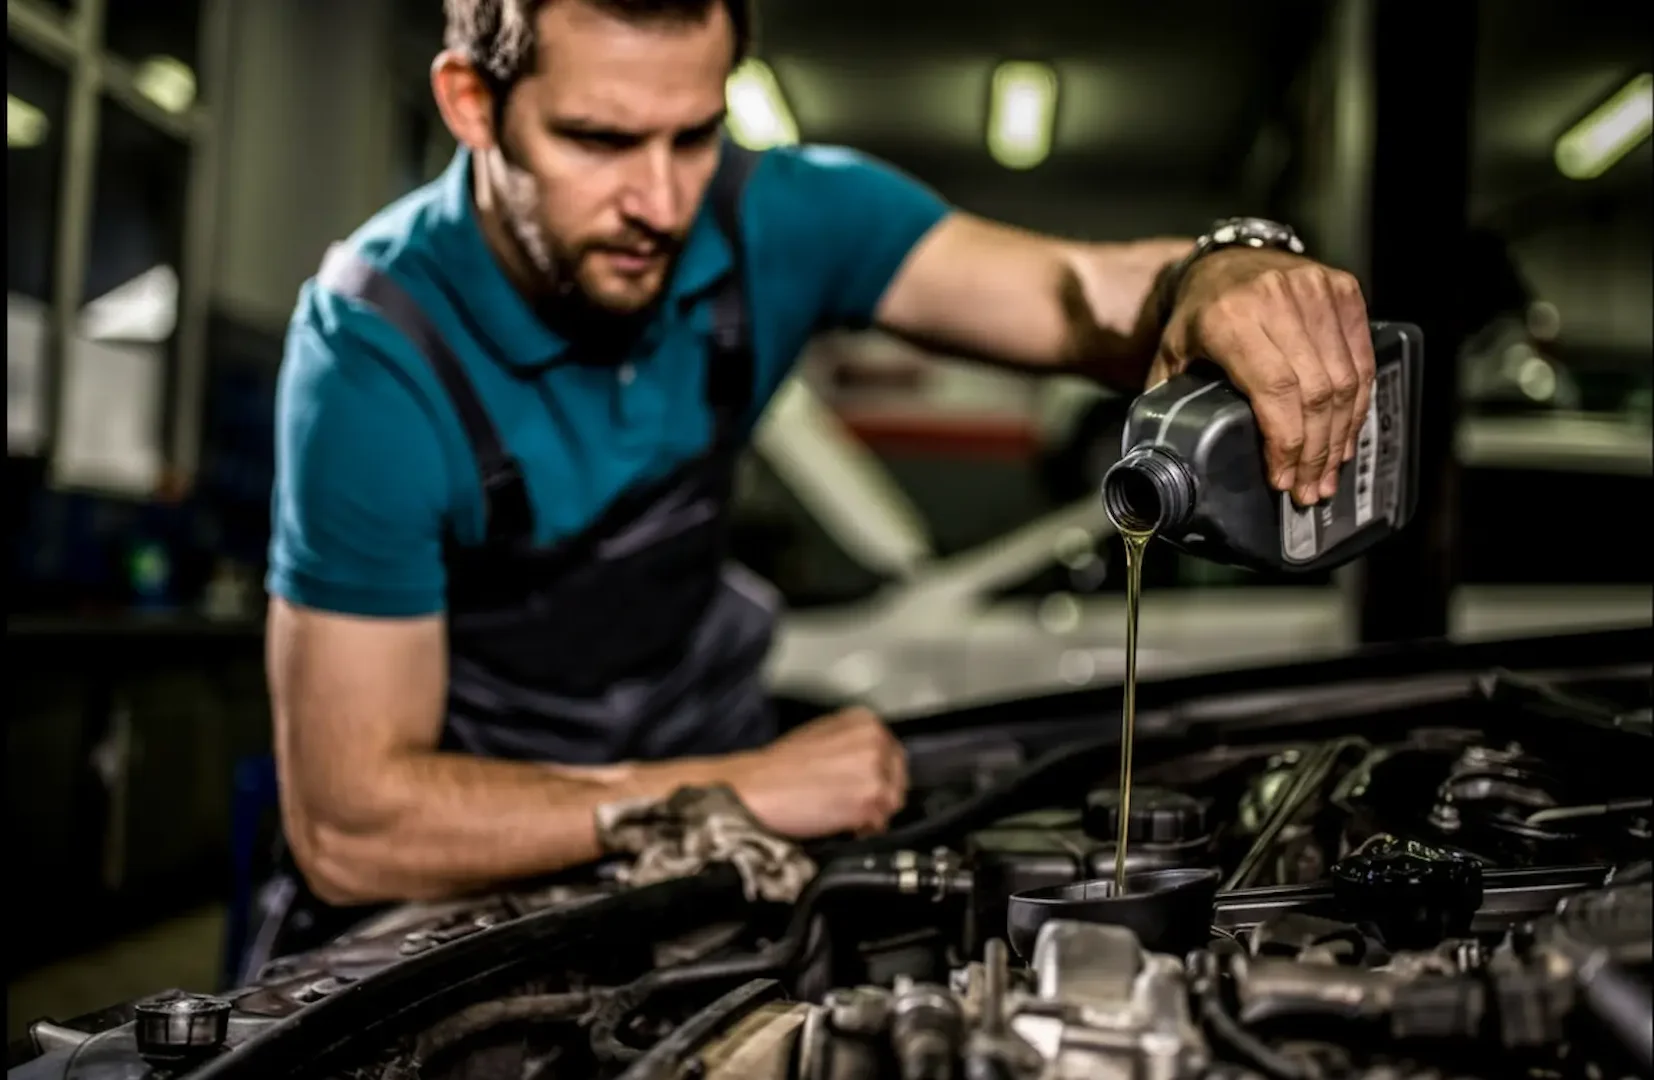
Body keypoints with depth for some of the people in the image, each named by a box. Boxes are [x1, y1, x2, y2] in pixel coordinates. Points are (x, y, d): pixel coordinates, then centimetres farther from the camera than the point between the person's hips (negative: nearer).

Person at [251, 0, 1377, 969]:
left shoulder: (770, 219, -11)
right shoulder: (377, 355, -25)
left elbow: (1087, 299, -17)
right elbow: (349, 826, -25)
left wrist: (1228, 271, -41)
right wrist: (744, 792, -24)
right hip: (465, 870, -3)